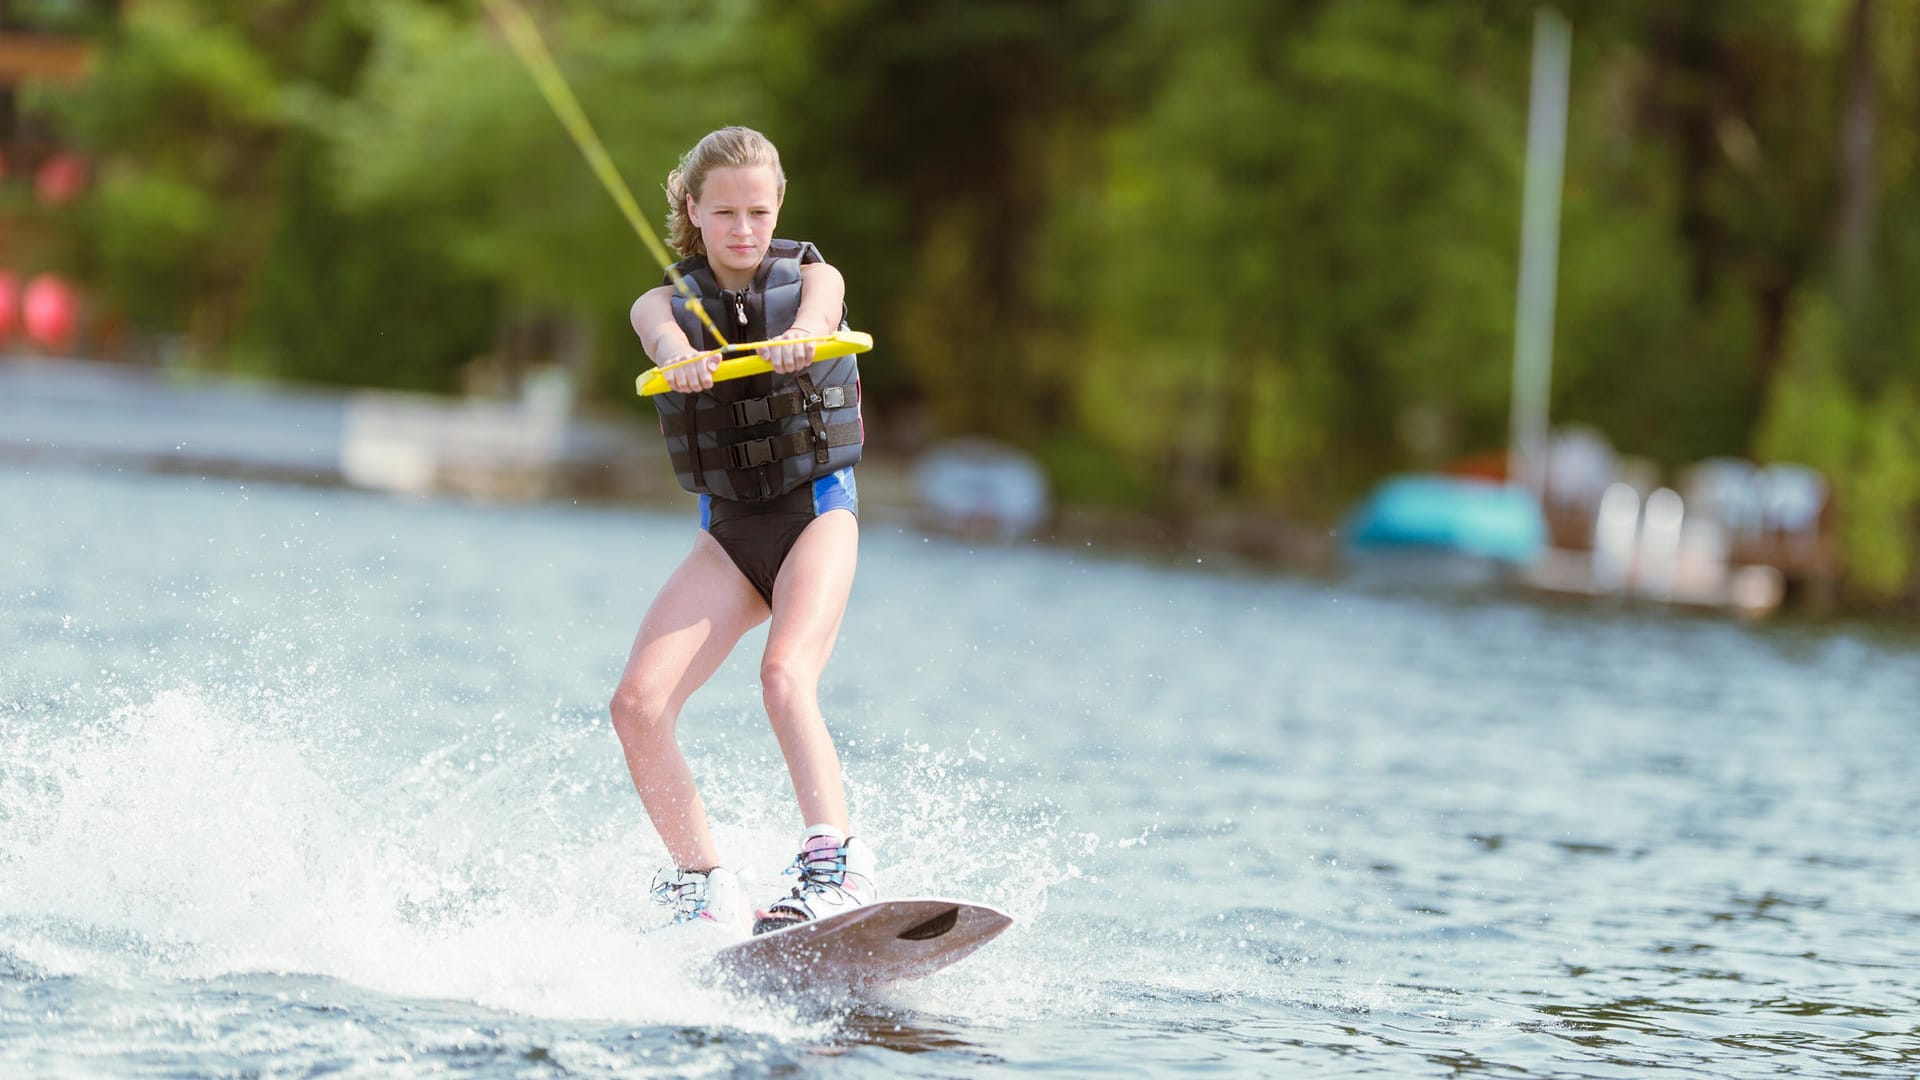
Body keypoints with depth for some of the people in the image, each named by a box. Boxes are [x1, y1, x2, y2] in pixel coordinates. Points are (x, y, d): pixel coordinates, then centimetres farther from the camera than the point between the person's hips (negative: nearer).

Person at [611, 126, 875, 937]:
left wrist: (797, 339, -49)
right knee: (639, 703, -14)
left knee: (786, 676, -30)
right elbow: (665, 333, -20)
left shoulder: (811, 277, 3)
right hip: (729, 529, 3)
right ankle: (703, 887, -2)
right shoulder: (663, 304, 6)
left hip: (817, 509, -3)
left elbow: (818, 308, -23)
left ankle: (836, 865, -35)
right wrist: (683, 360, -46)